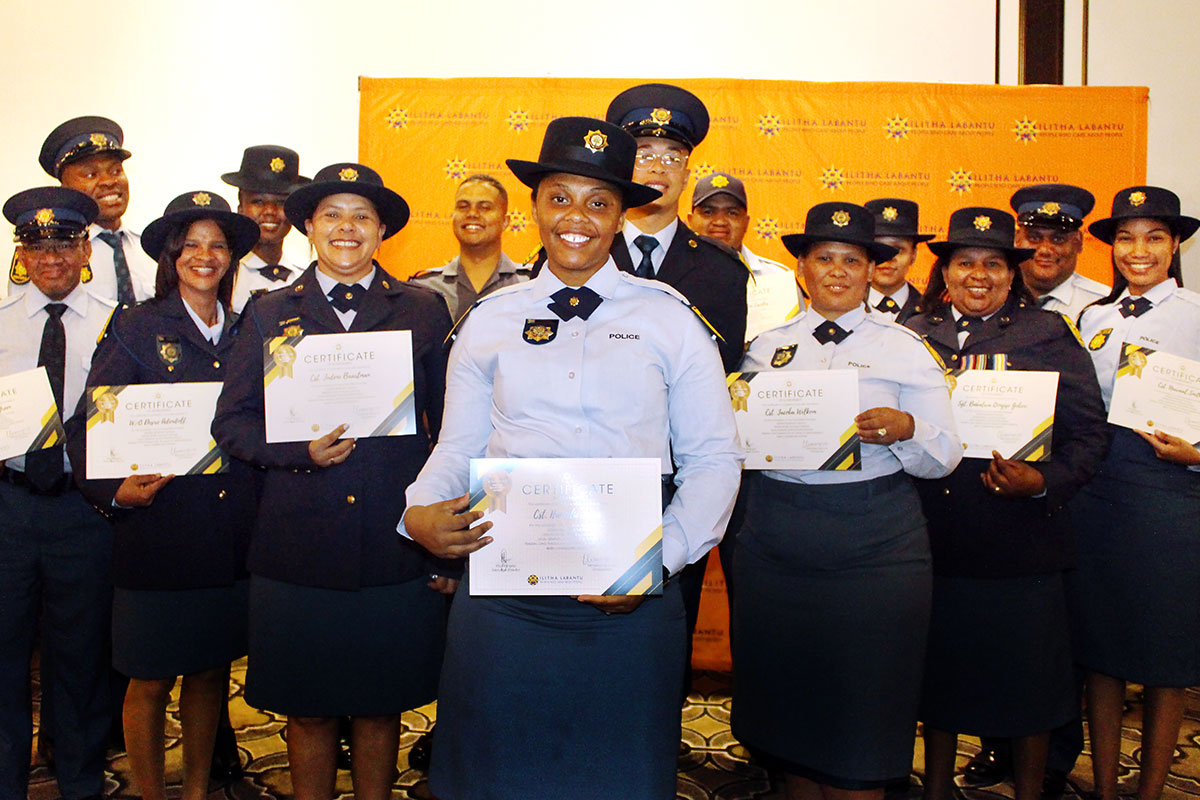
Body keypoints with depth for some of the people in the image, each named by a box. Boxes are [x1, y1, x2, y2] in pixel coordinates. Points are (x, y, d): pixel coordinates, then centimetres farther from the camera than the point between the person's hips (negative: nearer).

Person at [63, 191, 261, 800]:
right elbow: (88, 425, -5)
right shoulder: (136, 328, -2)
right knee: (151, 680, 5)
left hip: (231, 536, 4)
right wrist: (114, 491, -18)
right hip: (158, 529, -4)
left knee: (212, 668, 15)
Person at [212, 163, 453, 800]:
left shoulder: (424, 312, 6)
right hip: (297, 551, 1)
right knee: (307, 710, 12)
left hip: (397, 553, 0)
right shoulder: (268, 313, 8)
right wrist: (301, 450, -12)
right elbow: (232, 422, 7)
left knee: (382, 705, 12)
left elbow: (452, 430, 5)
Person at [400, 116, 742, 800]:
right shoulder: (490, 321, 9)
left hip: (631, 604, -1)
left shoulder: (669, 318, 3)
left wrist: (660, 560, -10)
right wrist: (420, 513, -9)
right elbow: (458, 448, 11)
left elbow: (714, 458, 2)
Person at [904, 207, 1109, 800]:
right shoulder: (912, 333, 8)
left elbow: (1089, 433, -2)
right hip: (933, 539, 2)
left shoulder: (1048, 334, 2)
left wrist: (1042, 483, -16)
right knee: (937, 670, 15)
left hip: (1020, 543, -2)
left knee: (1026, 679, 9)